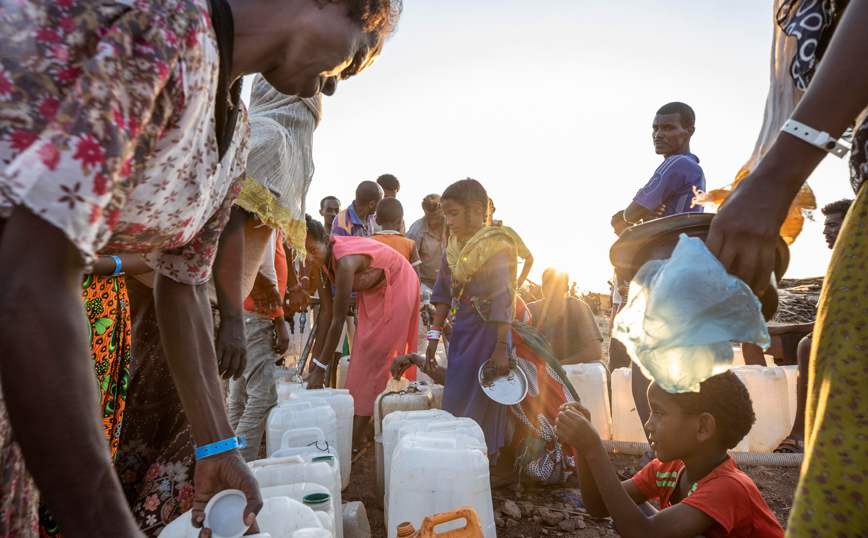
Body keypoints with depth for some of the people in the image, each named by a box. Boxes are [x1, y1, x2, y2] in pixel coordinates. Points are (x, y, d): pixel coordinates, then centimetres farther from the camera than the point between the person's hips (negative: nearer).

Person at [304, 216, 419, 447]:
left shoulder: (344, 261, -37)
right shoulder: (322, 259, -14)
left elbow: (338, 320, -35)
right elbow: (326, 310, -9)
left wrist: (321, 368, -29)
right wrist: (315, 357, -8)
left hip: (396, 286, -8)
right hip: (372, 290, 8)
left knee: (374, 353, -9)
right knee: (362, 350, 9)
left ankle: (358, 433, -2)